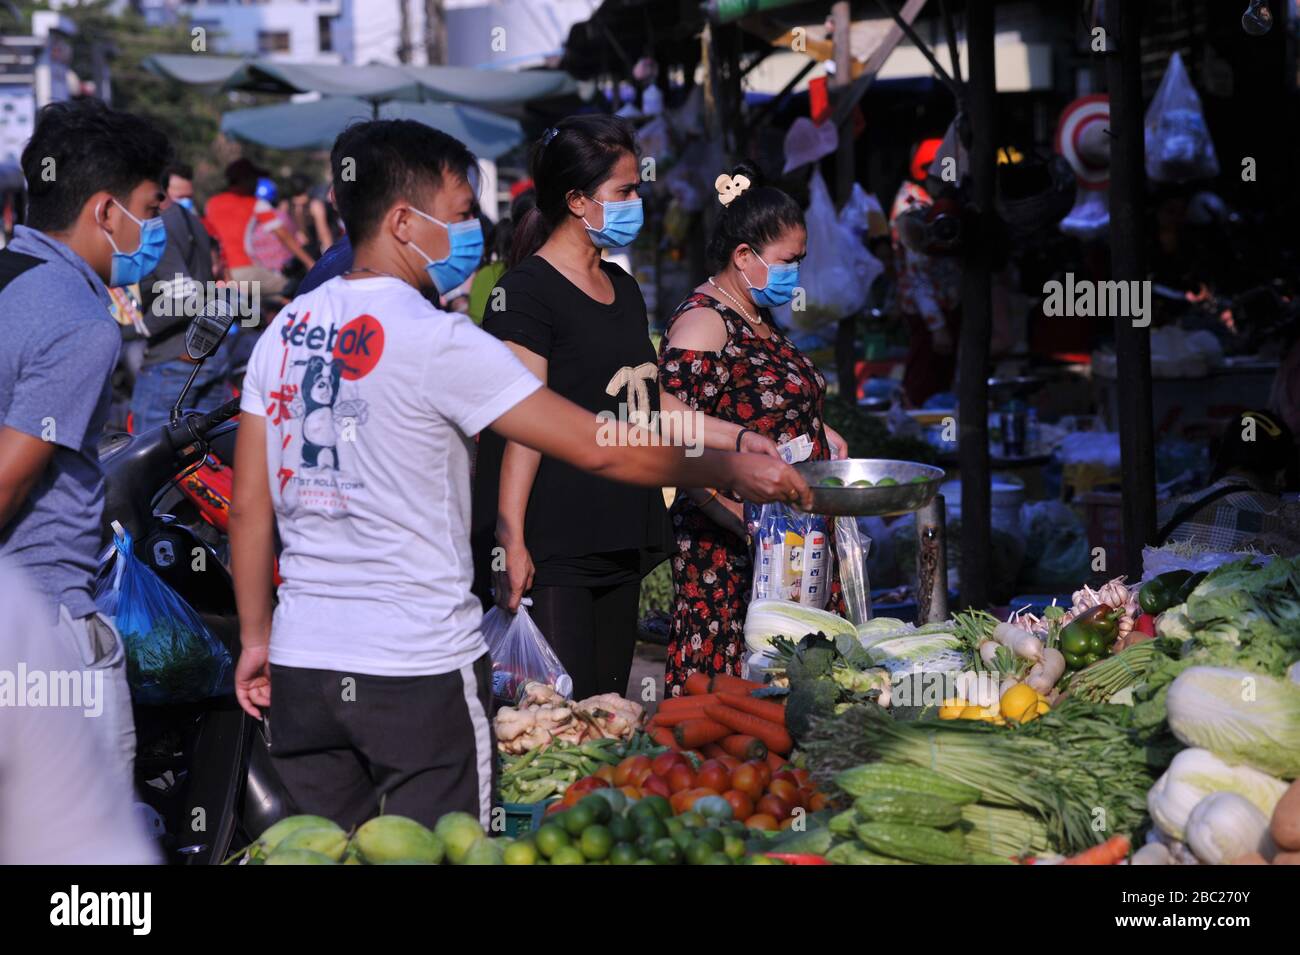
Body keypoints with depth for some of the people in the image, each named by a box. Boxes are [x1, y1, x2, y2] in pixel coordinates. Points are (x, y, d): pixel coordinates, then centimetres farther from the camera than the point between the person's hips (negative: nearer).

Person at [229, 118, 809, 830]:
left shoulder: (284, 332, 8)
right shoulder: (439, 341, -11)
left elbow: (249, 504, 10)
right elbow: (599, 449, -10)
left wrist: (256, 637, 18)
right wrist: (730, 470, 2)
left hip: (302, 665, 6)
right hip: (420, 666, -6)